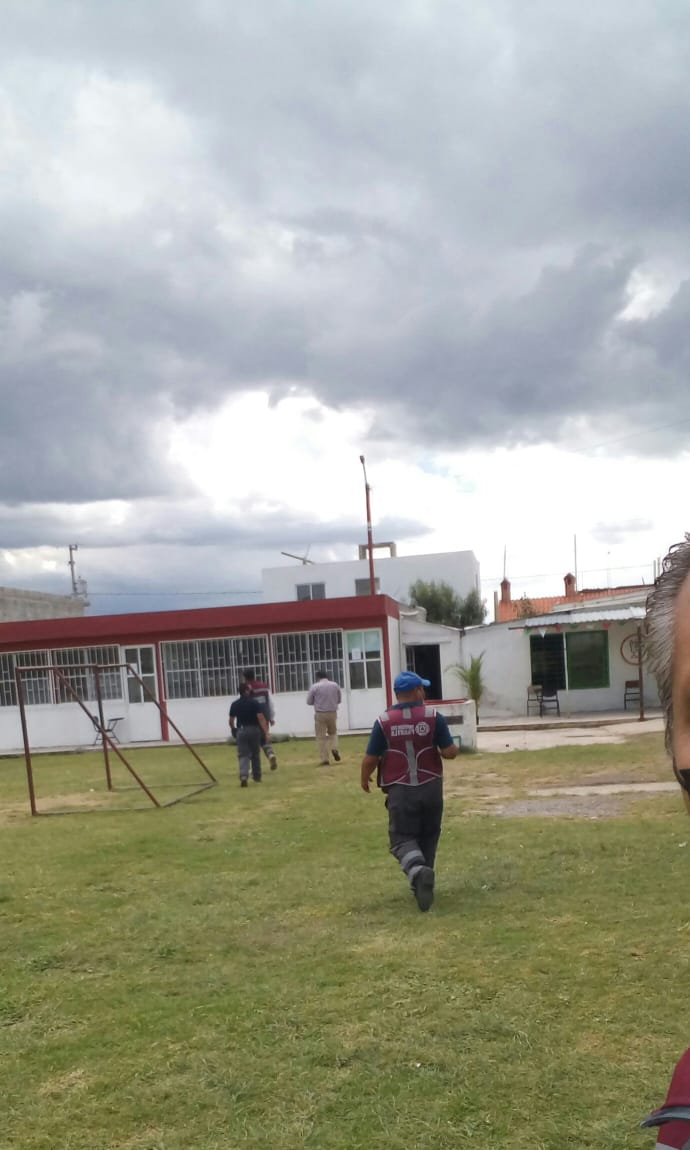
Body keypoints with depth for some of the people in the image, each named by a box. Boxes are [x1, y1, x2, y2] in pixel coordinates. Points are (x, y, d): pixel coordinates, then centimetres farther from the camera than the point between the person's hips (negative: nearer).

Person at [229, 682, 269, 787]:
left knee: (243, 755, -1)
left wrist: (233, 729, 27)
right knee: (255, 754, 16)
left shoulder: (235, 704, 0)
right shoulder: (255, 702, -8)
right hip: (254, 730, -1)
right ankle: (257, 776, 26)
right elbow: (261, 718, -15)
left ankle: (243, 776, -23)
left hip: (241, 731, 1)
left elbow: (231, 720, 6)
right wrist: (266, 731, -16)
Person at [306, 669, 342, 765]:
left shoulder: (315, 687, -6)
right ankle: (334, 748, -2)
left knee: (321, 737, 4)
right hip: (332, 713, 3)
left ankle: (325, 759, 0)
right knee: (333, 732, 24)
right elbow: (339, 700, 12)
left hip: (320, 714, -3)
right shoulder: (335, 685, 3)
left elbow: (309, 702, 1)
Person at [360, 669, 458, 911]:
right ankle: (421, 882, 26)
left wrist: (364, 778, 16)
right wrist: (451, 748, 16)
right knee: (428, 837, 20)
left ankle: (417, 871, -26)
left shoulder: (383, 721, -6)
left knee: (402, 838, 3)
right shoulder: (433, 717, -6)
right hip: (430, 787, 1)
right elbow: (450, 752, -9)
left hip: (400, 790, -1)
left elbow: (370, 759, -4)